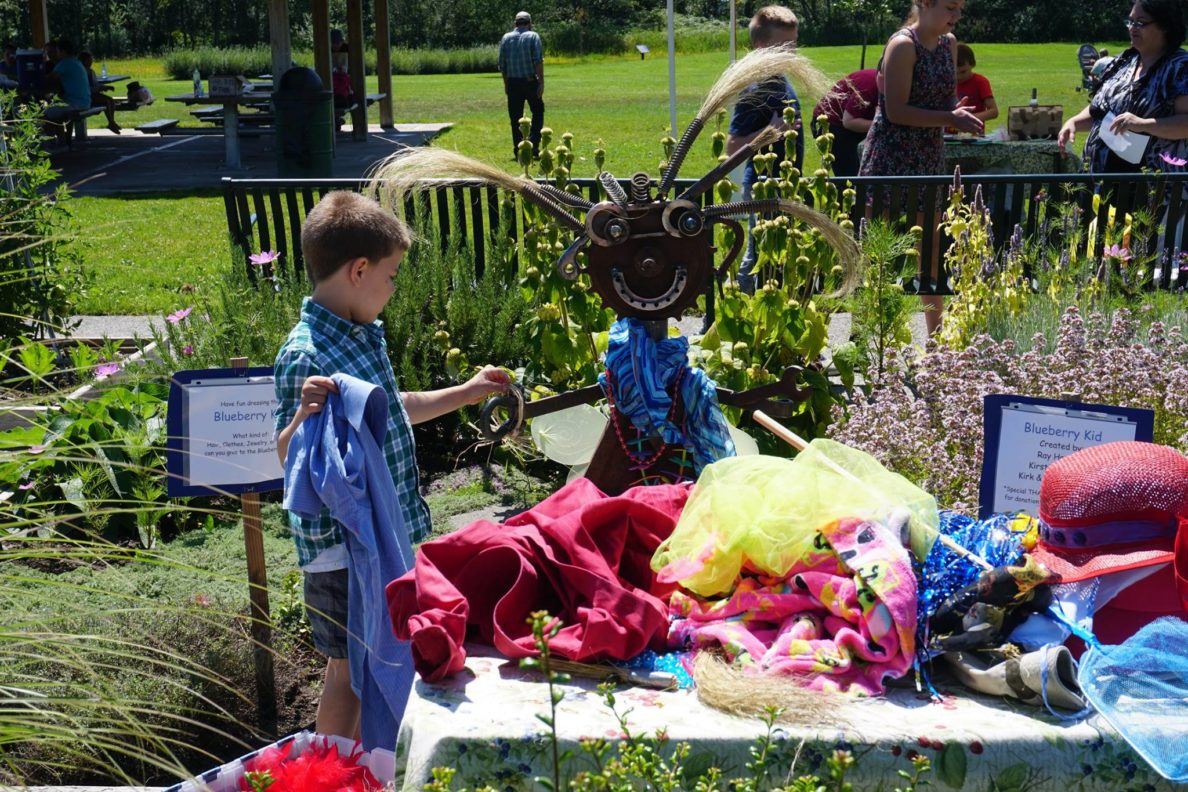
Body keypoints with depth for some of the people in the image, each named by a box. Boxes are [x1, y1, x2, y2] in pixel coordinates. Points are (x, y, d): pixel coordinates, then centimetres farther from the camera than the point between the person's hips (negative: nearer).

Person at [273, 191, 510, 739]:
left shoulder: (364, 334, 6)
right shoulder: (306, 356, -22)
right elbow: (287, 457, -22)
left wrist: (467, 392, 28)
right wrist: (304, 413, -42)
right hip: (341, 547, -9)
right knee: (349, 672, 5)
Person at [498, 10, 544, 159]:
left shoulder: (506, 38, 8)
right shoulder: (533, 36, -2)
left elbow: (502, 64, 8)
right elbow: (538, 61, -12)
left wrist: (506, 84, 16)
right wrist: (541, 83, -12)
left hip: (513, 83, 3)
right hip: (530, 81, -3)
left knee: (515, 117, 7)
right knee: (537, 112, 12)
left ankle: (518, 150, 6)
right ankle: (533, 144, -1)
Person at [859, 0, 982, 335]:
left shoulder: (948, 43, 9)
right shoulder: (903, 45, -14)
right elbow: (896, 111, -19)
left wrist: (960, 115, -6)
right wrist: (950, 119, -20)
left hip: (929, 157, 8)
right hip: (891, 157, -8)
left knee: (931, 248, 14)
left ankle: (936, 335, 25)